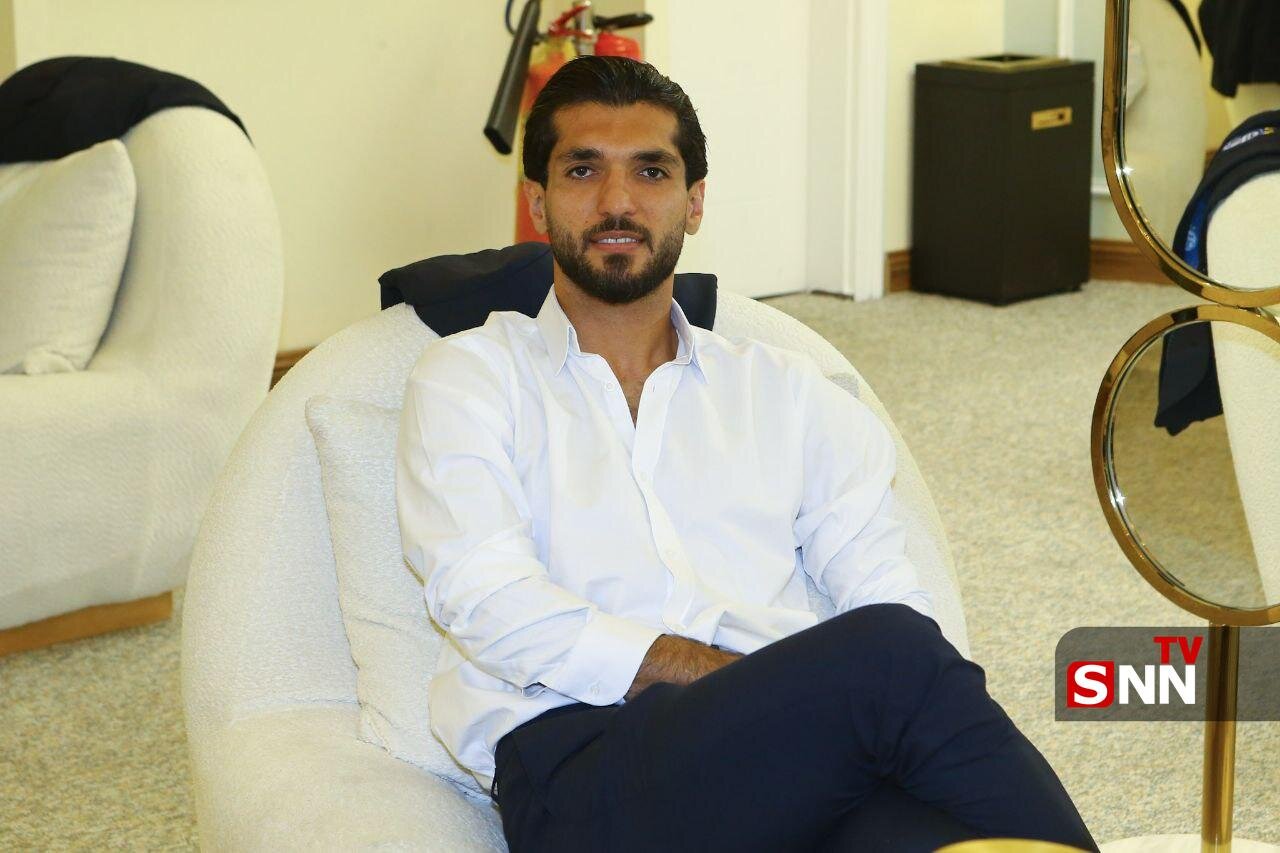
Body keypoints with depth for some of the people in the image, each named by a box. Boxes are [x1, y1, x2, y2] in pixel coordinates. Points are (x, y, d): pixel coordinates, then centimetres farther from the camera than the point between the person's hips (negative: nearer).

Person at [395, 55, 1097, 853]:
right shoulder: (471, 377, 14)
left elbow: (895, 602, 13)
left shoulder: (782, 391, 24)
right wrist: (748, 680, -11)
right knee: (893, 654, -31)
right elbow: (489, 603, -3)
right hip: (583, 769, -2)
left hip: (794, 754, 3)